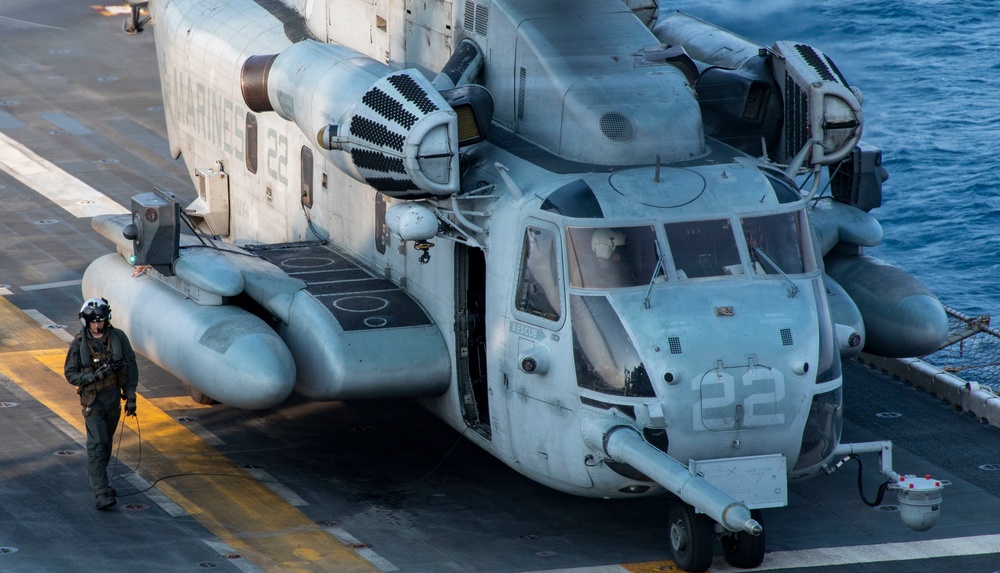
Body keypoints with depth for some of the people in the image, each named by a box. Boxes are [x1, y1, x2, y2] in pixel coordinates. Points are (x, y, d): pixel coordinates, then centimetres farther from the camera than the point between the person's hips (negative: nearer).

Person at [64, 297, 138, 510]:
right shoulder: (79, 344, -10)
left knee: (106, 442, 15)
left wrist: (130, 397, -2)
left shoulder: (118, 337, -5)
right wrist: (94, 376, -22)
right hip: (93, 400, -3)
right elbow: (70, 373, -5)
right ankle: (100, 493, -14)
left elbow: (131, 367, 1)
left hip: (114, 396, 3)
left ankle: (96, 480, 35)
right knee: (97, 444, -11)